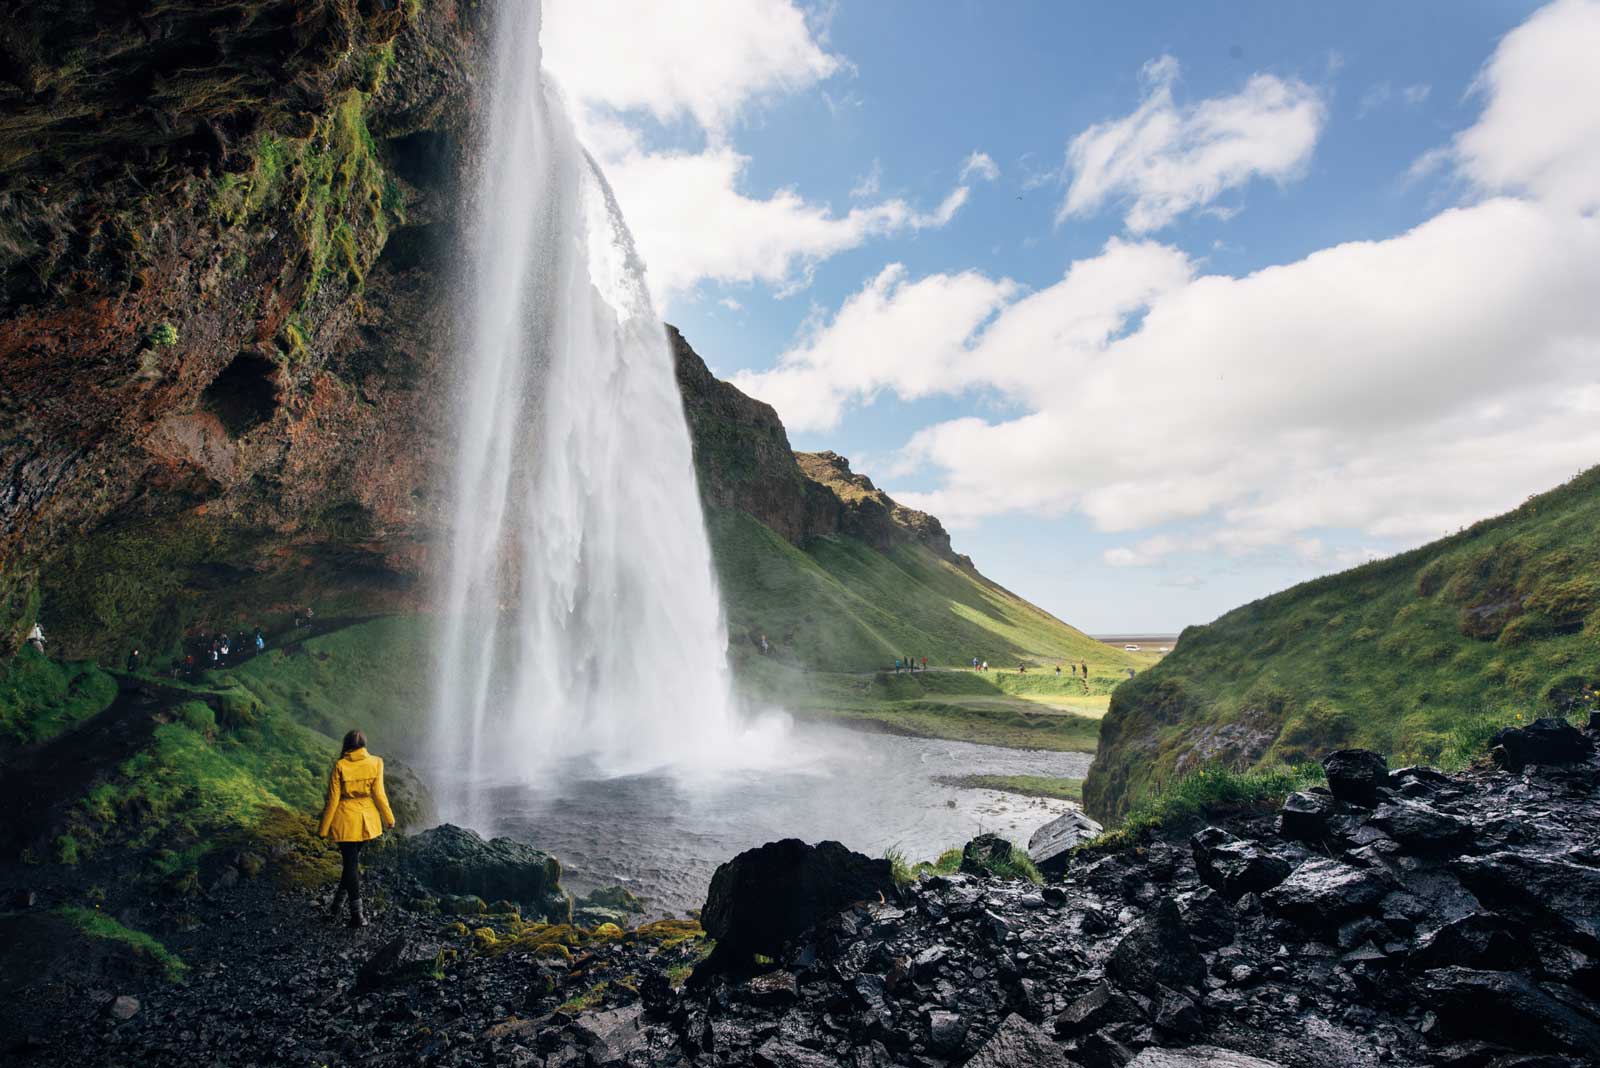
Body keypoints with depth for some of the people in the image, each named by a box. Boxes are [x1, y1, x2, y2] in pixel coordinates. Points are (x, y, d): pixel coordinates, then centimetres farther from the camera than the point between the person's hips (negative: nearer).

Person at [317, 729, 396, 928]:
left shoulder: (340, 766, -8)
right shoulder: (375, 763, -4)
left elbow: (333, 799, -6)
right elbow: (378, 793, -4)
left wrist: (323, 828, 3)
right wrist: (389, 818, 7)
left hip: (345, 820, -2)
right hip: (367, 820, 2)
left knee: (351, 863, 5)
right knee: (353, 861, 19)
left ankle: (357, 915, 6)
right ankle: (336, 907, 25)